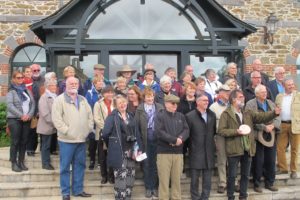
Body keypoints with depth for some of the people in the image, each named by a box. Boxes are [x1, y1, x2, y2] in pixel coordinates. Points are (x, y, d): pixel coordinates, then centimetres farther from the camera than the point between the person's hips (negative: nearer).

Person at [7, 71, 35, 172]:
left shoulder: (27, 91, 15)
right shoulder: (11, 92, 1)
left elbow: (33, 103, 9)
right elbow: (10, 106, -11)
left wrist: (30, 114, -7)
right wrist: (21, 115, -17)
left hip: (27, 120, 4)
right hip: (14, 119, -4)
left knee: (24, 142, 6)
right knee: (15, 142, -4)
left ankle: (21, 162, 14)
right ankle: (14, 163, 2)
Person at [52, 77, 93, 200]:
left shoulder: (83, 100, 15)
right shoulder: (60, 99, -4)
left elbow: (90, 116, 16)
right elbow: (56, 119, -13)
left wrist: (88, 129, 4)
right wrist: (67, 131, -16)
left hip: (81, 139, 6)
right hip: (67, 139, -6)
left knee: (80, 165, 11)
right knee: (65, 166, 1)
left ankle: (78, 190, 22)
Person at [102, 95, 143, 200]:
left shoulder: (131, 116, 11)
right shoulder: (112, 117, -6)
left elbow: (137, 133, 11)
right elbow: (105, 133, -13)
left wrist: (139, 148, 5)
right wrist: (113, 144, 0)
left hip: (131, 152, 6)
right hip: (119, 152, -6)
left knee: (130, 177, 11)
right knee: (121, 177, -7)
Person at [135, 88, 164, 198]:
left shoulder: (160, 108, 3)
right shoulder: (139, 109, 1)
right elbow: (136, 125, -2)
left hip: (157, 140, 1)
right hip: (145, 141, 0)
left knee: (156, 164, 8)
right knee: (147, 164, 7)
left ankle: (155, 187, 21)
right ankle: (148, 187, 19)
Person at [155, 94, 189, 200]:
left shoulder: (181, 116, 12)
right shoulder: (160, 116, -3)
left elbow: (186, 130, 5)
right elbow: (159, 132, -14)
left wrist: (180, 138, -16)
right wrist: (174, 139, -15)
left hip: (178, 152, 4)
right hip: (164, 152, -4)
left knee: (177, 178, 10)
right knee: (164, 179, 1)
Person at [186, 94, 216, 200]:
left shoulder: (212, 115, 9)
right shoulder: (190, 116, -6)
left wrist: (213, 144, 13)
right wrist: (188, 147, -2)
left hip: (209, 152, 4)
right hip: (196, 152, -4)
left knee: (207, 179, 8)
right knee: (195, 178, 5)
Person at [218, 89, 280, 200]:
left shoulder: (248, 113, 12)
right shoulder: (226, 114, -5)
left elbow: (261, 116, 1)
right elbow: (221, 130, -11)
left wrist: (274, 113, -15)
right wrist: (235, 132, -20)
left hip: (247, 149, 5)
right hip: (234, 149, -5)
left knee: (245, 175, 14)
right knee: (232, 175, 4)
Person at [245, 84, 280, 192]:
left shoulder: (271, 104, 15)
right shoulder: (250, 104, -5)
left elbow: (277, 118, 9)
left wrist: (272, 126, -11)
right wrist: (264, 127, -17)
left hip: (271, 136, 5)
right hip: (257, 137, -5)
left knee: (271, 161, 10)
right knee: (258, 161, 1)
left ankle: (269, 183, 23)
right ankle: (257, 184, 14)